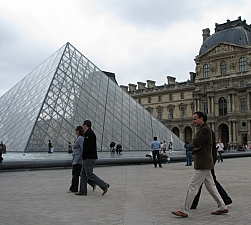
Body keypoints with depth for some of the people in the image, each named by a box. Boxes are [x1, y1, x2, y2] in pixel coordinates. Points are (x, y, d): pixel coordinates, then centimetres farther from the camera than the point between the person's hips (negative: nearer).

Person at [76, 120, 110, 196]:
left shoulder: (89, 133, -14)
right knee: (83, 174, 12)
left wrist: (83, 155, -14)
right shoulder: (88, 133, 19)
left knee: (89, 174, -10)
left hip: (89, 158, -10)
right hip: (87, 158, 10)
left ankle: (104, 185, -9)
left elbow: (88, 146, -23)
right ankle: (83, 191, 16)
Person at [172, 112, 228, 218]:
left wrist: (194, 144, 1)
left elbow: (195, 144, -22)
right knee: (210, 186, 15)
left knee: (192, 186, -7)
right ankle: (222, 207, 22)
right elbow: (192, 145, 15)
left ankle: (184, 211, -2)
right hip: (204, 164, 10)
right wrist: (195, 147, -7)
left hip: (203, 164, -10)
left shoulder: (205, 129, -14)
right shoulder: (201, 129, 18)